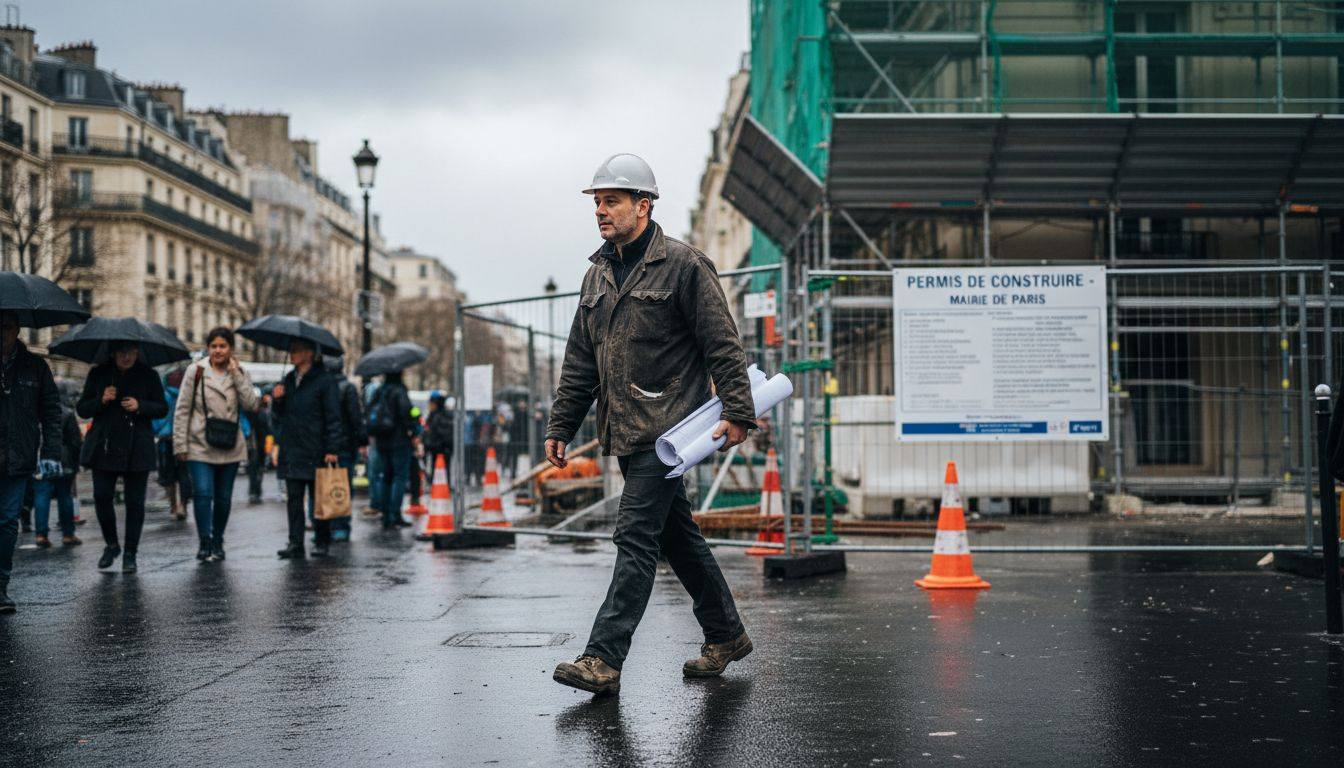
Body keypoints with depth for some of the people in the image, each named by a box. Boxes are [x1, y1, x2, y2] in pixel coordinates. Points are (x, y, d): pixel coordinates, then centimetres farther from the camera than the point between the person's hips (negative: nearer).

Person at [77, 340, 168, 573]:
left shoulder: (148, 376, 3)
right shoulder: (98, 375, 5)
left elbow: (162, 408, 4)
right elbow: (82, 409, 6)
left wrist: (140, 406, -14)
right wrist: (101, 400, -13)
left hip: (137, 450, -1)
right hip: (104, 447, 1)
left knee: (134, 502, 0)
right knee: (102, 496, -3)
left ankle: (130, 554, 9)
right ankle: (111, 544, 19)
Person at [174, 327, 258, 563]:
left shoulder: (240, 373, 8)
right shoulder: (196, 371, 0)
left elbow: (251, 405, -6)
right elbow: (182, 409, 0)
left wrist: (236, 375, -9)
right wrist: (181, 444, -5)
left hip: (230, 447, 3)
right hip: (200, 446, -3)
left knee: (224, 497, 8)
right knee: (203, 493, -16)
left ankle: (217, 543, 21)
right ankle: (204, 543, -10)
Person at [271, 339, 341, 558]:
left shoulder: (324, 381, -6)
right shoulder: (289, 379, 14)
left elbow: (333, 418, -9)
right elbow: (281, 414, 21)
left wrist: (332, 449, -16)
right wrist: (277, 400, -1)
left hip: (315, 451, -5)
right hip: (291, 451, 6)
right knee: (294, 498, 1)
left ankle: (322, 542, 14)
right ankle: (295, 544, 1)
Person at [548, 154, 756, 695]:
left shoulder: (683, 265, -7)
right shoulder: (598, 274, 15)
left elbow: (723, 344, -9)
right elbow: (579, 362, 17)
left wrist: (737, 413, -14)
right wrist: (560, 426, 13)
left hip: (667, 428, -8)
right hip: (625, 433, 8)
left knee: (636, 537, -13)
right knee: (677, 536, 15)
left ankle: (603, 659, -15)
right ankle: (726, 635, 28)